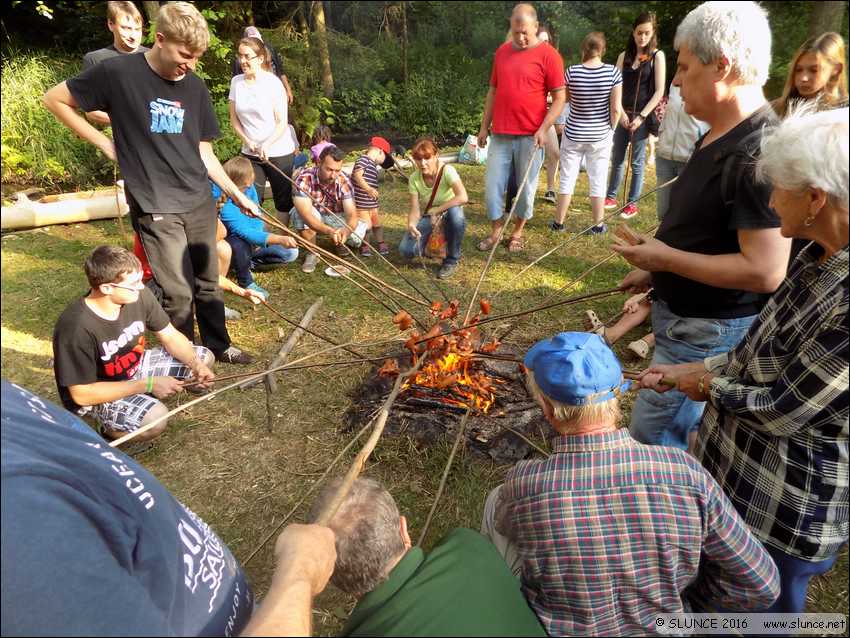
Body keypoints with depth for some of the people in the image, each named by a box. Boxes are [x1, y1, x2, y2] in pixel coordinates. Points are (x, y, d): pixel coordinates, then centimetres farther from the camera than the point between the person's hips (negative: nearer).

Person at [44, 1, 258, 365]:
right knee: (178, 292, -2)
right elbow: (55, 100, 3)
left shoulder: (195, 87, 5)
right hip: (155, 207, -4)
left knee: (208, 282, 13)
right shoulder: (118, 72, -8)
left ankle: (218, 346, 32)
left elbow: (204, 152, 10)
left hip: (200, 202, 4)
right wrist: (105, 143, -2)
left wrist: (235, 193, 6)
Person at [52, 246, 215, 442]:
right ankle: (111, 430, 1)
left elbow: (170, 336, -4)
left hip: (135, 367, 7)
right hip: (94, 394, -7)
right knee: (155, 418, -33)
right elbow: (82, 394, -28)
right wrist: (148, 385, -28)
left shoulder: (138, 297, -18)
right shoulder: (77, 328, -33)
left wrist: (196, 365, -21)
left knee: (204, 357, 2)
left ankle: (141, 399, 4)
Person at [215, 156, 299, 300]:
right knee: (241, 244, -41)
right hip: (233, 243, -6)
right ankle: (245, 282, -13)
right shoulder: (223, 204, -33)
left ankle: (250, 263, 11)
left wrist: (257, 234, -21)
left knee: (291, 252, -7)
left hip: (252, 243, 6)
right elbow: (245, 232, -42)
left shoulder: (248, 188, -13)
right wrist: (280, 239, -52)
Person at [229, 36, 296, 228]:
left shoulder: (273, 82, -9)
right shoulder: (236, 82, 3)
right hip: (250, 154, 4)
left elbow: (282, 122, -12)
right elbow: (234, 119, 8)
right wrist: (247, 140, -9)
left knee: (283, 201, 5)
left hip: (279, 152, -3)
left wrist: (267, 145, -25)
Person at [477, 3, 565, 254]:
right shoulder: (501, 52, 10)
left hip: (530, 136, -4)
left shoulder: (548, 55, -4)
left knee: (526, 188, 5)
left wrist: (543, 129, -16)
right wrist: (484, 127, 13)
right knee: (492, 185, 4)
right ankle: (496, 230, 20)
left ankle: (517, 233, 20)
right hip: (500, 135, 4)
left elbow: (559, 98, -5)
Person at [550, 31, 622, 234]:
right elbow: (616, 109, -8)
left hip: (573, 134, 0)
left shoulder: (572, 72, -10)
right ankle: (598, 225, 17)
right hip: (600, 136, 0)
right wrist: (610, 129, 6)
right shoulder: (613, 72, -10)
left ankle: (559, 222, 17)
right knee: (598, 181, 9)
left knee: (567, 179, 10)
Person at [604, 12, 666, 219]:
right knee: (617, 159, 8)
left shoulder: (657, 56, -1)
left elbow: (659, 91, -6)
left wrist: (641, 117, -14)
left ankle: (632, 203, 9)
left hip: (642, 116, -3)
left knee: (637, 162, 2)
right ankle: (611, 197, 21)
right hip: (623, 115, 3)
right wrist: (621, 113, -9)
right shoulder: (624, 55, 8)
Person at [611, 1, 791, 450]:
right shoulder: (720, 135, 7)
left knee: (652, 434, 2)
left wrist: (667, 258, -22)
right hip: (686, 318, 10)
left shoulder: (758, 154, -25)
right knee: (685, 425, 24)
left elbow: (765, 271, -29)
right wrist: (654, 271, 14)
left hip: (707, 333, -10)